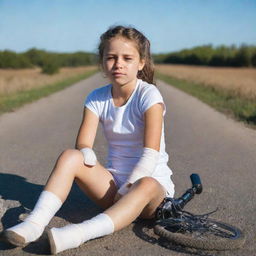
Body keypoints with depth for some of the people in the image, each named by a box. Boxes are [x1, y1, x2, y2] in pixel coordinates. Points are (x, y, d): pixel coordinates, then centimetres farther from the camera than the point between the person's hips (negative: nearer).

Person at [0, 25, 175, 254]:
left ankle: (78, 234, -54)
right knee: (69, 156, -19)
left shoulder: (148, 95, -13)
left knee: (146, 186, -39)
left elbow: (150, 155, -20)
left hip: (152, 180, -4)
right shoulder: (97, 98, 1)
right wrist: (89, 158, -29)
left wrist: (123, 194, -23)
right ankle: (35, 223, -31)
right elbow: (83, 146, -6)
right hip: (114, 182, 4)